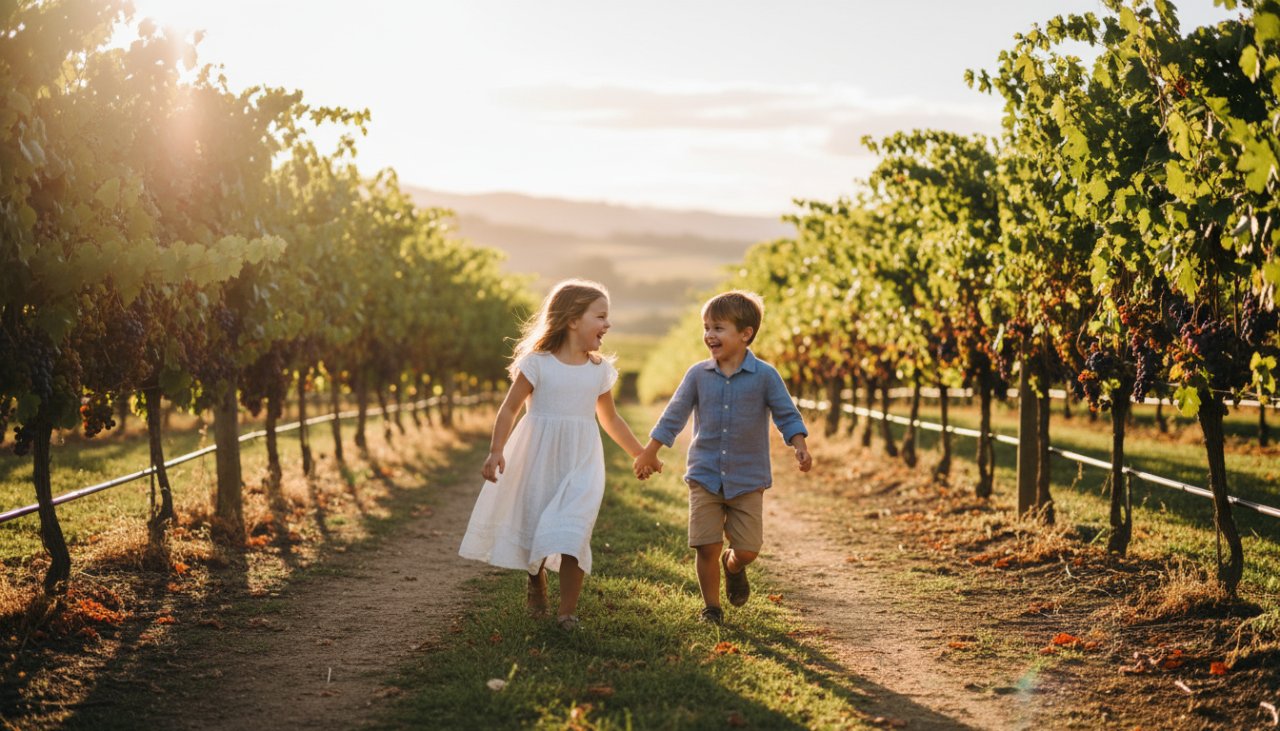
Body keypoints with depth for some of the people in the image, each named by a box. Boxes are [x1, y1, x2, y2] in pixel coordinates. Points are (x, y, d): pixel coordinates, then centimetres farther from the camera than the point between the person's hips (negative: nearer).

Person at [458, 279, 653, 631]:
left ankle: (568, 611, -4)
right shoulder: (537, 363, -7)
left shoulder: (600, 370, 6)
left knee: (572, 534, -12)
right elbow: (510, 408, -5)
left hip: (581, 464, 2)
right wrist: (496, 451, -16)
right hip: (539, 459, -2)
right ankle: (536, 584, 39)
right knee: (533, 525, 9)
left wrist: (641, 454, 23)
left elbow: (610, 419, 18)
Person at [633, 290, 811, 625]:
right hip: (705, 477, 1)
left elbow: (787, 414, -2)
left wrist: (800, 446, -20)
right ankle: (711, 607, 17)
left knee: (747, 549, -2)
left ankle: (733, 567, 34)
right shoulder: (698, 375, 1)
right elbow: (674, 416, 9)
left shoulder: (764, 375, -6)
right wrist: (648, 453, 12)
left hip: (748, 480, -1)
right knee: (707, 547, -2)